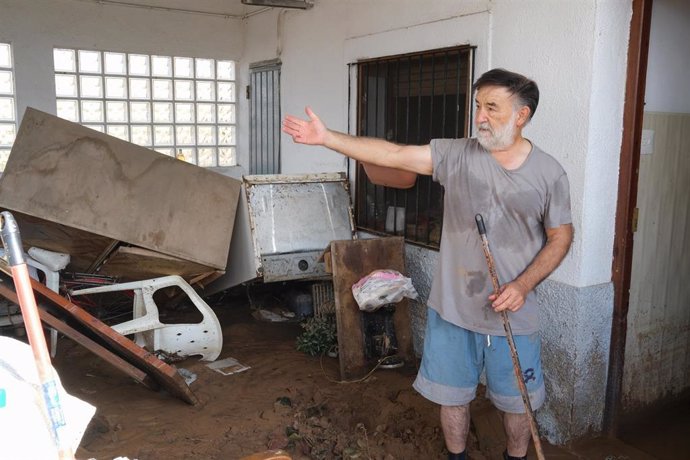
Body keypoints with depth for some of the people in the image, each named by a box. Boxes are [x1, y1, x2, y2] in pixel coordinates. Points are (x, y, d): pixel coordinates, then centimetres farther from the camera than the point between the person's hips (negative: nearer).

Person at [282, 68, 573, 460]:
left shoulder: (549, 173, -5)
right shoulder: (456, 154, -4)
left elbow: (561, 237, 0)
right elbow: (392, 155, -10)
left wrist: (522, 286, -14)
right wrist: (326, 137, -17)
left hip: (513, 313, -1)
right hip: (452, 309, 1)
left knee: (516, 401, 16)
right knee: (453, 395, 17)